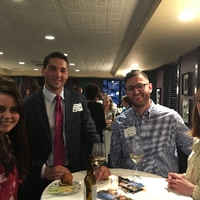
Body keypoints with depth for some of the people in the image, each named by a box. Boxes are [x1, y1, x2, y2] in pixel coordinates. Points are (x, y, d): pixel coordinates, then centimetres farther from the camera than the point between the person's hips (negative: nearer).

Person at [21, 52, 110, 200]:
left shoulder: (79, 99, -1)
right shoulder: (28, 104, -8)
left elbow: (90, 134, -5)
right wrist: (43, 170, -19)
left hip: (76, 175, 2)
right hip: (41, 179, -2)